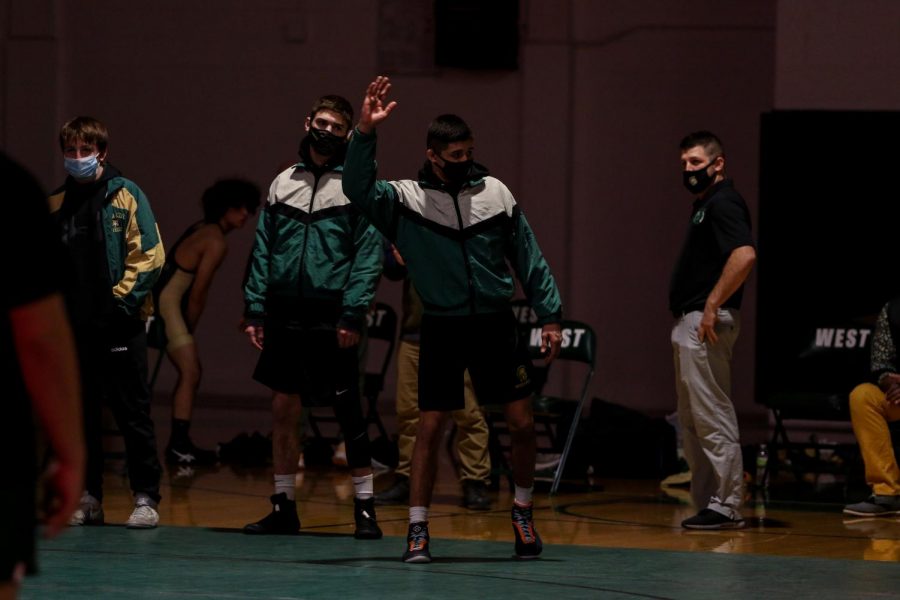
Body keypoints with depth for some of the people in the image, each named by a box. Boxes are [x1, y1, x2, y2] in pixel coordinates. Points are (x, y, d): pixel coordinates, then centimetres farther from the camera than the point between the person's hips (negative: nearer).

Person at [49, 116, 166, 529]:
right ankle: (88, 498, 14)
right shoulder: (56, 205, 11)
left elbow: (149, 257, -7)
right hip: (74, 326, 5)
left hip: (119, 326, -5)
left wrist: (121, 301, -13)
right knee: (81, 416, 8)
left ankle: (146, 498, 2)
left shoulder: (125, 196, -2)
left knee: (133, 414, -2)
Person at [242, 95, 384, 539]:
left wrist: (352, 314, -15)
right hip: (285, 317, 4)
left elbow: (368, 256, -7)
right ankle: (283, 506, 15)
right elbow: (263, 251, 11)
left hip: (331, 320, -4)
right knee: (283, 408, 7)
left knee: (349, 412, -2)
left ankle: (364, 507, 4)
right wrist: (254, 309, 3)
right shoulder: (283, 183, 12)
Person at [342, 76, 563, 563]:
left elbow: (528, 257, 7)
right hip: (441, 327, -2)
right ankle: (417, 529, 5)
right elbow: (357, 188, -20)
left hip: (495, 325, 2)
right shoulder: (406, 199, -3)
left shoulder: (495, 193, 2)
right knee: (429, 427, -3)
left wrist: (550, 315, 5)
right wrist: (365, 133, -33)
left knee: (522, 423, 1)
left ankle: (523, 513, 21)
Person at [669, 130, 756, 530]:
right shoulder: (703, 205, 20)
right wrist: (687, 315, 18)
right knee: (692, 420, 13)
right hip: (688, 322, 11)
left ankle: (726, 505, -10)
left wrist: (712, 306, -24)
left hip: (707, 322, -11)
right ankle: (707, 501, 16)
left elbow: (745, 255, -26)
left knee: (712, 415, -11)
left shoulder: (723, 203, -12)